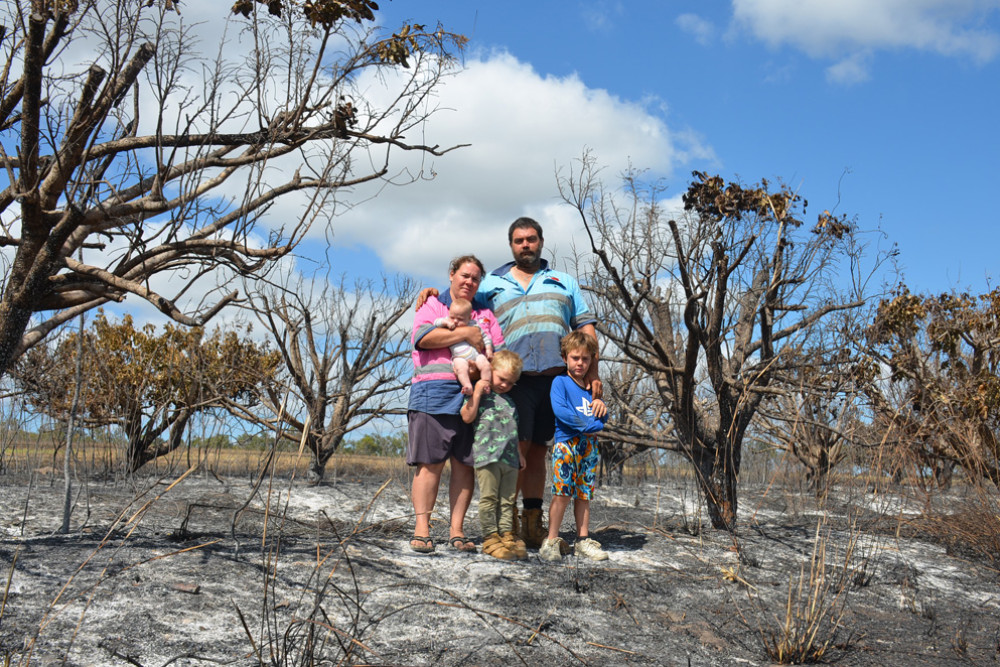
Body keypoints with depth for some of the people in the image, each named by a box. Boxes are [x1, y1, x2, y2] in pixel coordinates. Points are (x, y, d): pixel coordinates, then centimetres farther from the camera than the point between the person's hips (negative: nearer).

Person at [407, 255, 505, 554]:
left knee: (465, 464, 0)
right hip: (434, 393, -3)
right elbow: (423, 337, -8)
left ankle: (457, 530, 5)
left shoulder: (485, 315, 23)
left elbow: (500, 352, 13)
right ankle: (421, 530, -4)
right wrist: (465, 334, -9)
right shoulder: (432, 306, 12)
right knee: (430, 462, -7)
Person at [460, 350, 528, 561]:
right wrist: (477, 392, -13)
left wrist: (518, 453, 25)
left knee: (507, 500, 7)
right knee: (489, 498, -5)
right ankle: (490, 537, -1)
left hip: (509, 458, 6)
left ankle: (506, 535, 12)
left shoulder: (509, 401, 22)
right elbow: (467, 417, -11)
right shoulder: (479, 394, 3)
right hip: (486, 455, -6)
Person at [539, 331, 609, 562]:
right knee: (562, 492, -12)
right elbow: (560, 410, -13)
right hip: (566, 442, -6)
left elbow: (603, 418, 18)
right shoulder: (560, 382, 1)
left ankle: (583, 540, 12)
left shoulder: (591, 387, 20)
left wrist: (600, 404, -4)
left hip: (589, 445, 6)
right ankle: (551, 541, -7)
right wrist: (586, 425, -13)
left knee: (584, 494, 7)